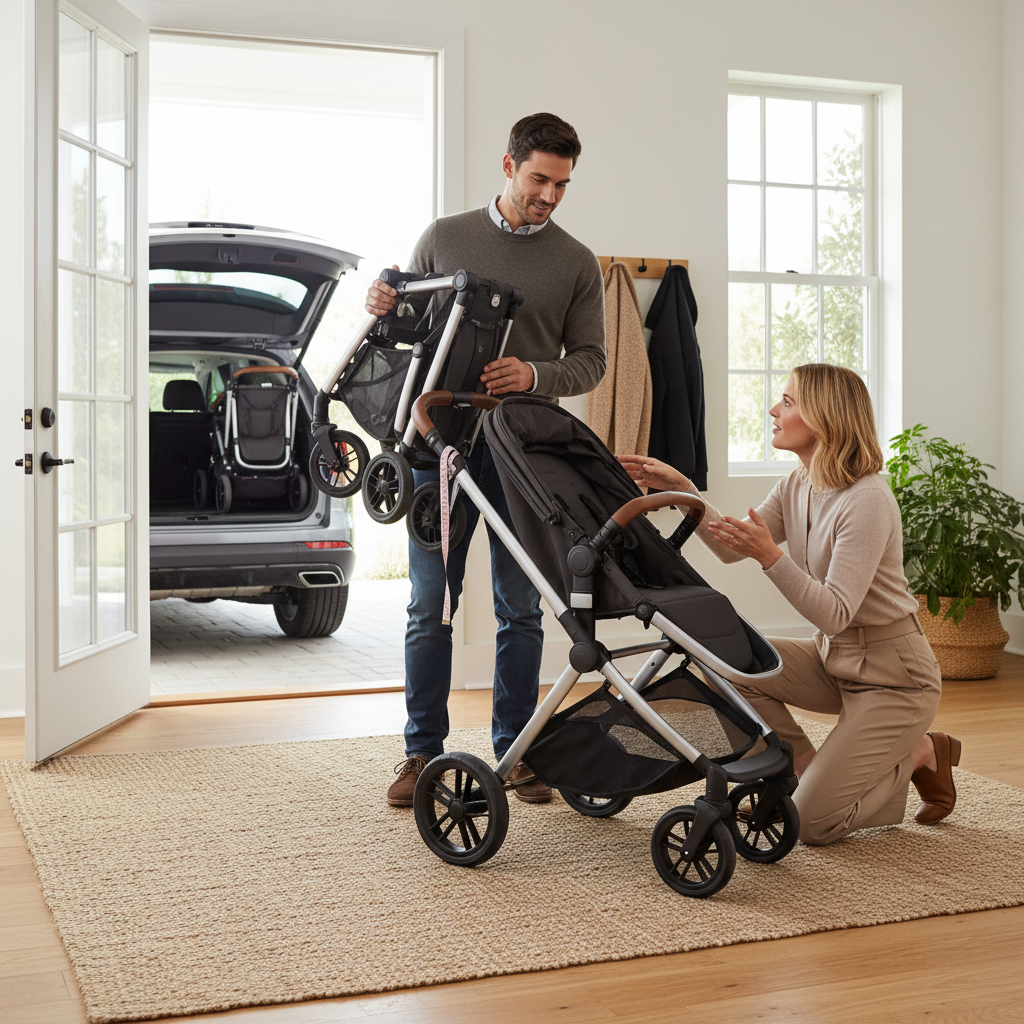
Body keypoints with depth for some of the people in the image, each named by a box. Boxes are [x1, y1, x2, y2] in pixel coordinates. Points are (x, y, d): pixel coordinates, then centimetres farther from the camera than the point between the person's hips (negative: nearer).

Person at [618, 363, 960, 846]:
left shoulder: (867, 502, -24)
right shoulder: (796, 487, 2)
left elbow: (834, 614, -28)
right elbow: (733, 547, 1)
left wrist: (771, 555, -39)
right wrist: (683, 490, -7)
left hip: (894, 677, -8)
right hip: (833, 659, 8)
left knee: (812, 823, -12)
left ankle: (920, 753, 12)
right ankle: (806, 767, 4)